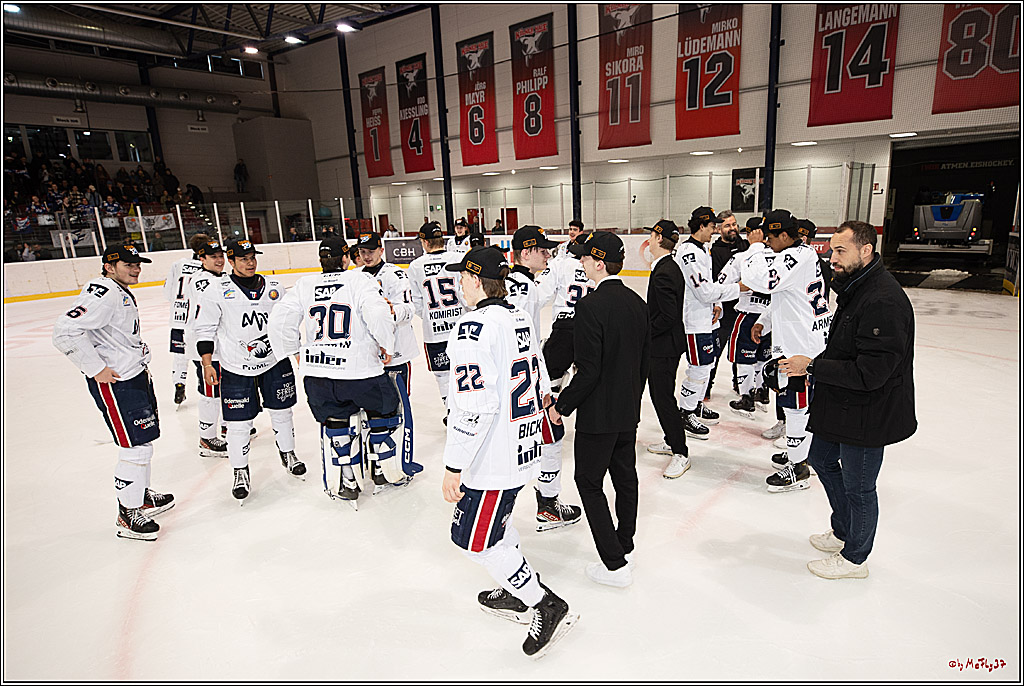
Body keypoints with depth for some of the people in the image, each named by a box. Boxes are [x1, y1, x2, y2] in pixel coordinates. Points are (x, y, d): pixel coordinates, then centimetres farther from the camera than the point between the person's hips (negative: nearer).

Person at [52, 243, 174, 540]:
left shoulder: (122, 293, 14)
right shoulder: (102, 294, -20)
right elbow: (65, 331, -28)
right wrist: (96, 369, -23)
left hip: (135, 375, 11)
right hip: (113, 383, -11)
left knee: (144, 439, 20)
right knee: (136, 449, -5)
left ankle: (142, 496, 37)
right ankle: (128, 515, 11)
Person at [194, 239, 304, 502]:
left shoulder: (274, 287, 6)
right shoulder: (216, 292, -4)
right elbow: (205, 330, -2)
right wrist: (207, 364, -8)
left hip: (275, 361, 3)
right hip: (236, 369, -3)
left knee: (282, 411, 13)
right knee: (239, 423, 0)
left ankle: (288, 455, 35)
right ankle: (241, 472, 19)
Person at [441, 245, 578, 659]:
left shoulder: (474, 325, -22)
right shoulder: (520, 319, 6)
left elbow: (474, 405, -28)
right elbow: (540, 385, 14)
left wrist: (454, 466, -20)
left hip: (495, 458, -9)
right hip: (525, 448, 10)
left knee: (475, 539, 7)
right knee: (495, 519, 27)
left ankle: (549, 608, 16)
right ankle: (517, 596, 42)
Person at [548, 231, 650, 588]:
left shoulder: (591, 306, -22)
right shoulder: (637, 302, 3)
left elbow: (588, 371, -23)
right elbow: (645, 360, 10)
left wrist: (561, 406, -10)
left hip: (598, 414, -8)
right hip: (629, 412, 8)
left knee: (589, 482, 7)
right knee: (625, 477, 20)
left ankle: (615, 564, 13)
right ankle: (625, 545, 39)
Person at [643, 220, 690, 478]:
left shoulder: (664, 273, -22)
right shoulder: (668, 267, 10)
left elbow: (668, 316, -26)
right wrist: (645, 328, 16)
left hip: (664, 347, -11)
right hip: (663, 344, 11)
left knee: (663, 397, -4)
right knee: (660, 394, 19)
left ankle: (680, 453, 7)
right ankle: (673, 441, 33)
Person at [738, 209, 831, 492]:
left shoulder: (799, 256, -20)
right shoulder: (800, 254, 14)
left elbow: (760, 279, -35)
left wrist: (757, 249, -17)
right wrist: (764, 322, 12)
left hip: (802, 346, -11)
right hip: (793, 339, 11)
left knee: (796, 404, -1)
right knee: (792, 401, 21)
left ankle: (797, 469, 12)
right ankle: (796, 453, 37)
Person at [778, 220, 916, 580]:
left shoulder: (883, 301, -27)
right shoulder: (854, 287, 6)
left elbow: (870, 372, -30)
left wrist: (812, 367, -23)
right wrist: (813, 365, 4)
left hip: (868, 412, -10)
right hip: (841, 403, 10)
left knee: (857, 486, 7)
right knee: (822, 460, 24)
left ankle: (854, 558, 30)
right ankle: (843, 533, 44)